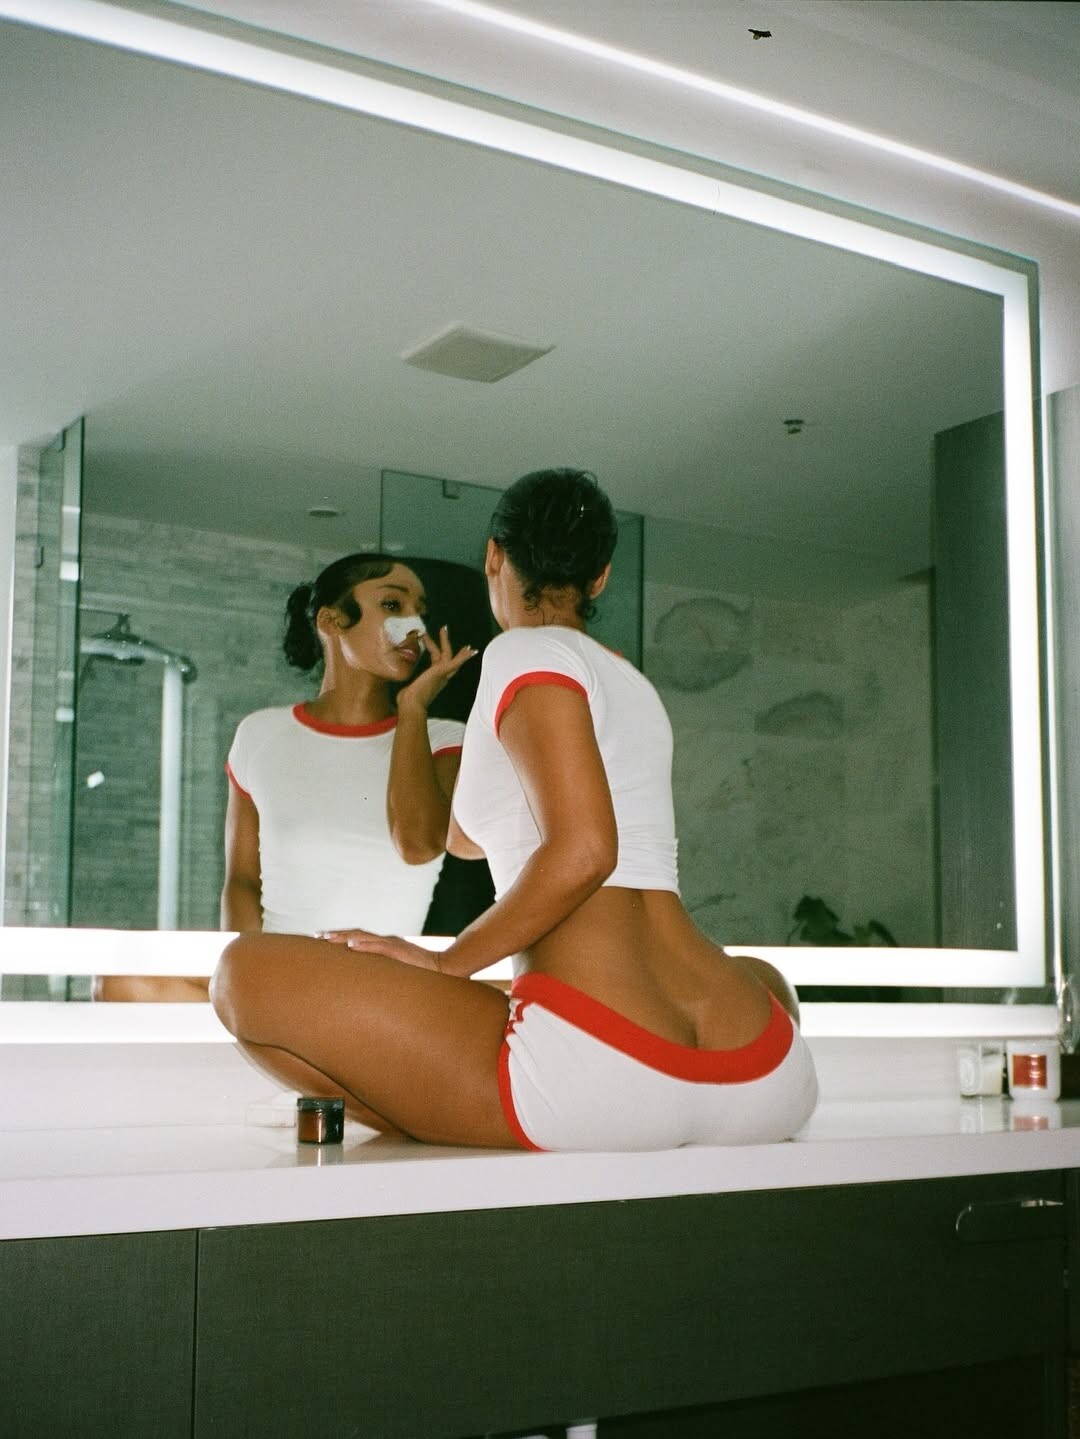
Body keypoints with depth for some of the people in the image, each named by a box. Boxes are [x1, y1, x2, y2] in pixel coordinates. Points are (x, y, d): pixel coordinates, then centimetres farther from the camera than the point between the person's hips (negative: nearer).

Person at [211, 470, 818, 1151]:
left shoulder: (526, 652, 0)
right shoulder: (631, 682, 24)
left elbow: (581, 852, -16)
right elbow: (468, 837, 34)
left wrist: (447, 963, -4)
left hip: (602, 1068, -8)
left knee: (249, 971, -2)